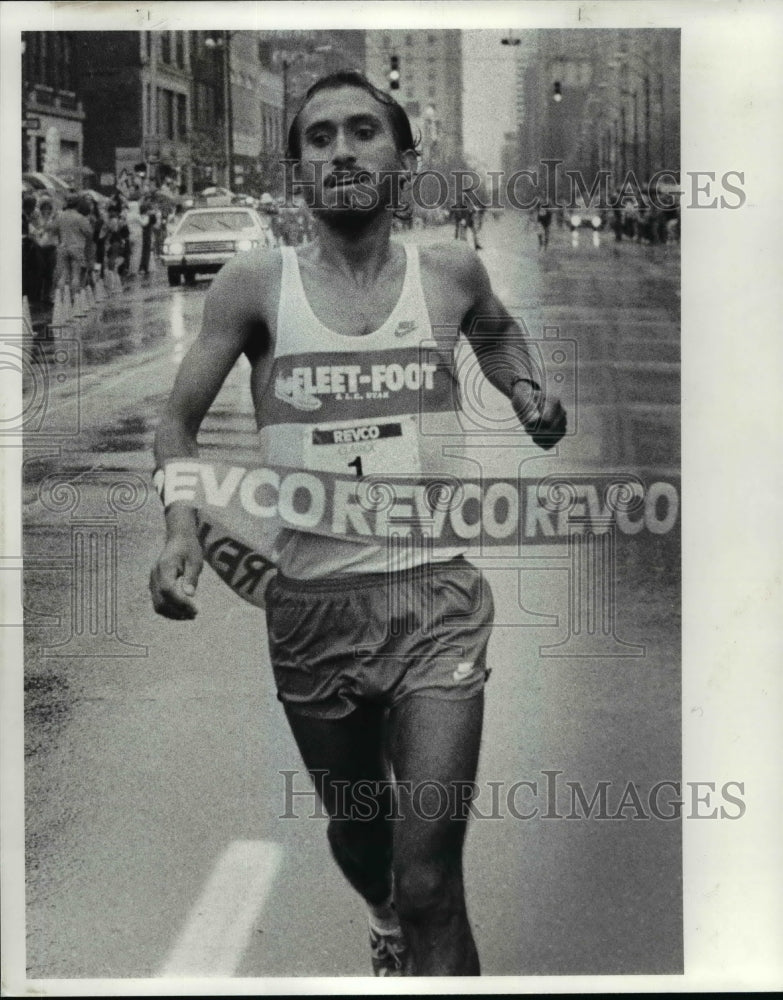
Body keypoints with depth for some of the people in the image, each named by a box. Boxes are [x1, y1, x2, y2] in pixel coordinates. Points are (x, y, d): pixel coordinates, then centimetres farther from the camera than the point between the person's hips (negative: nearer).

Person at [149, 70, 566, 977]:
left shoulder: (450, 272, 4)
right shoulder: (256, 283, -1)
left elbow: (497, 331, 27)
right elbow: (178, 418, 4)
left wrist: (525, 392, 7)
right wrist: (182, 524, -15)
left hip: (435, 594, -1)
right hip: (310, 604, 1)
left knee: (431, 878, -11)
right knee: (355, 830, 22)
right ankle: (386, 925, 54)